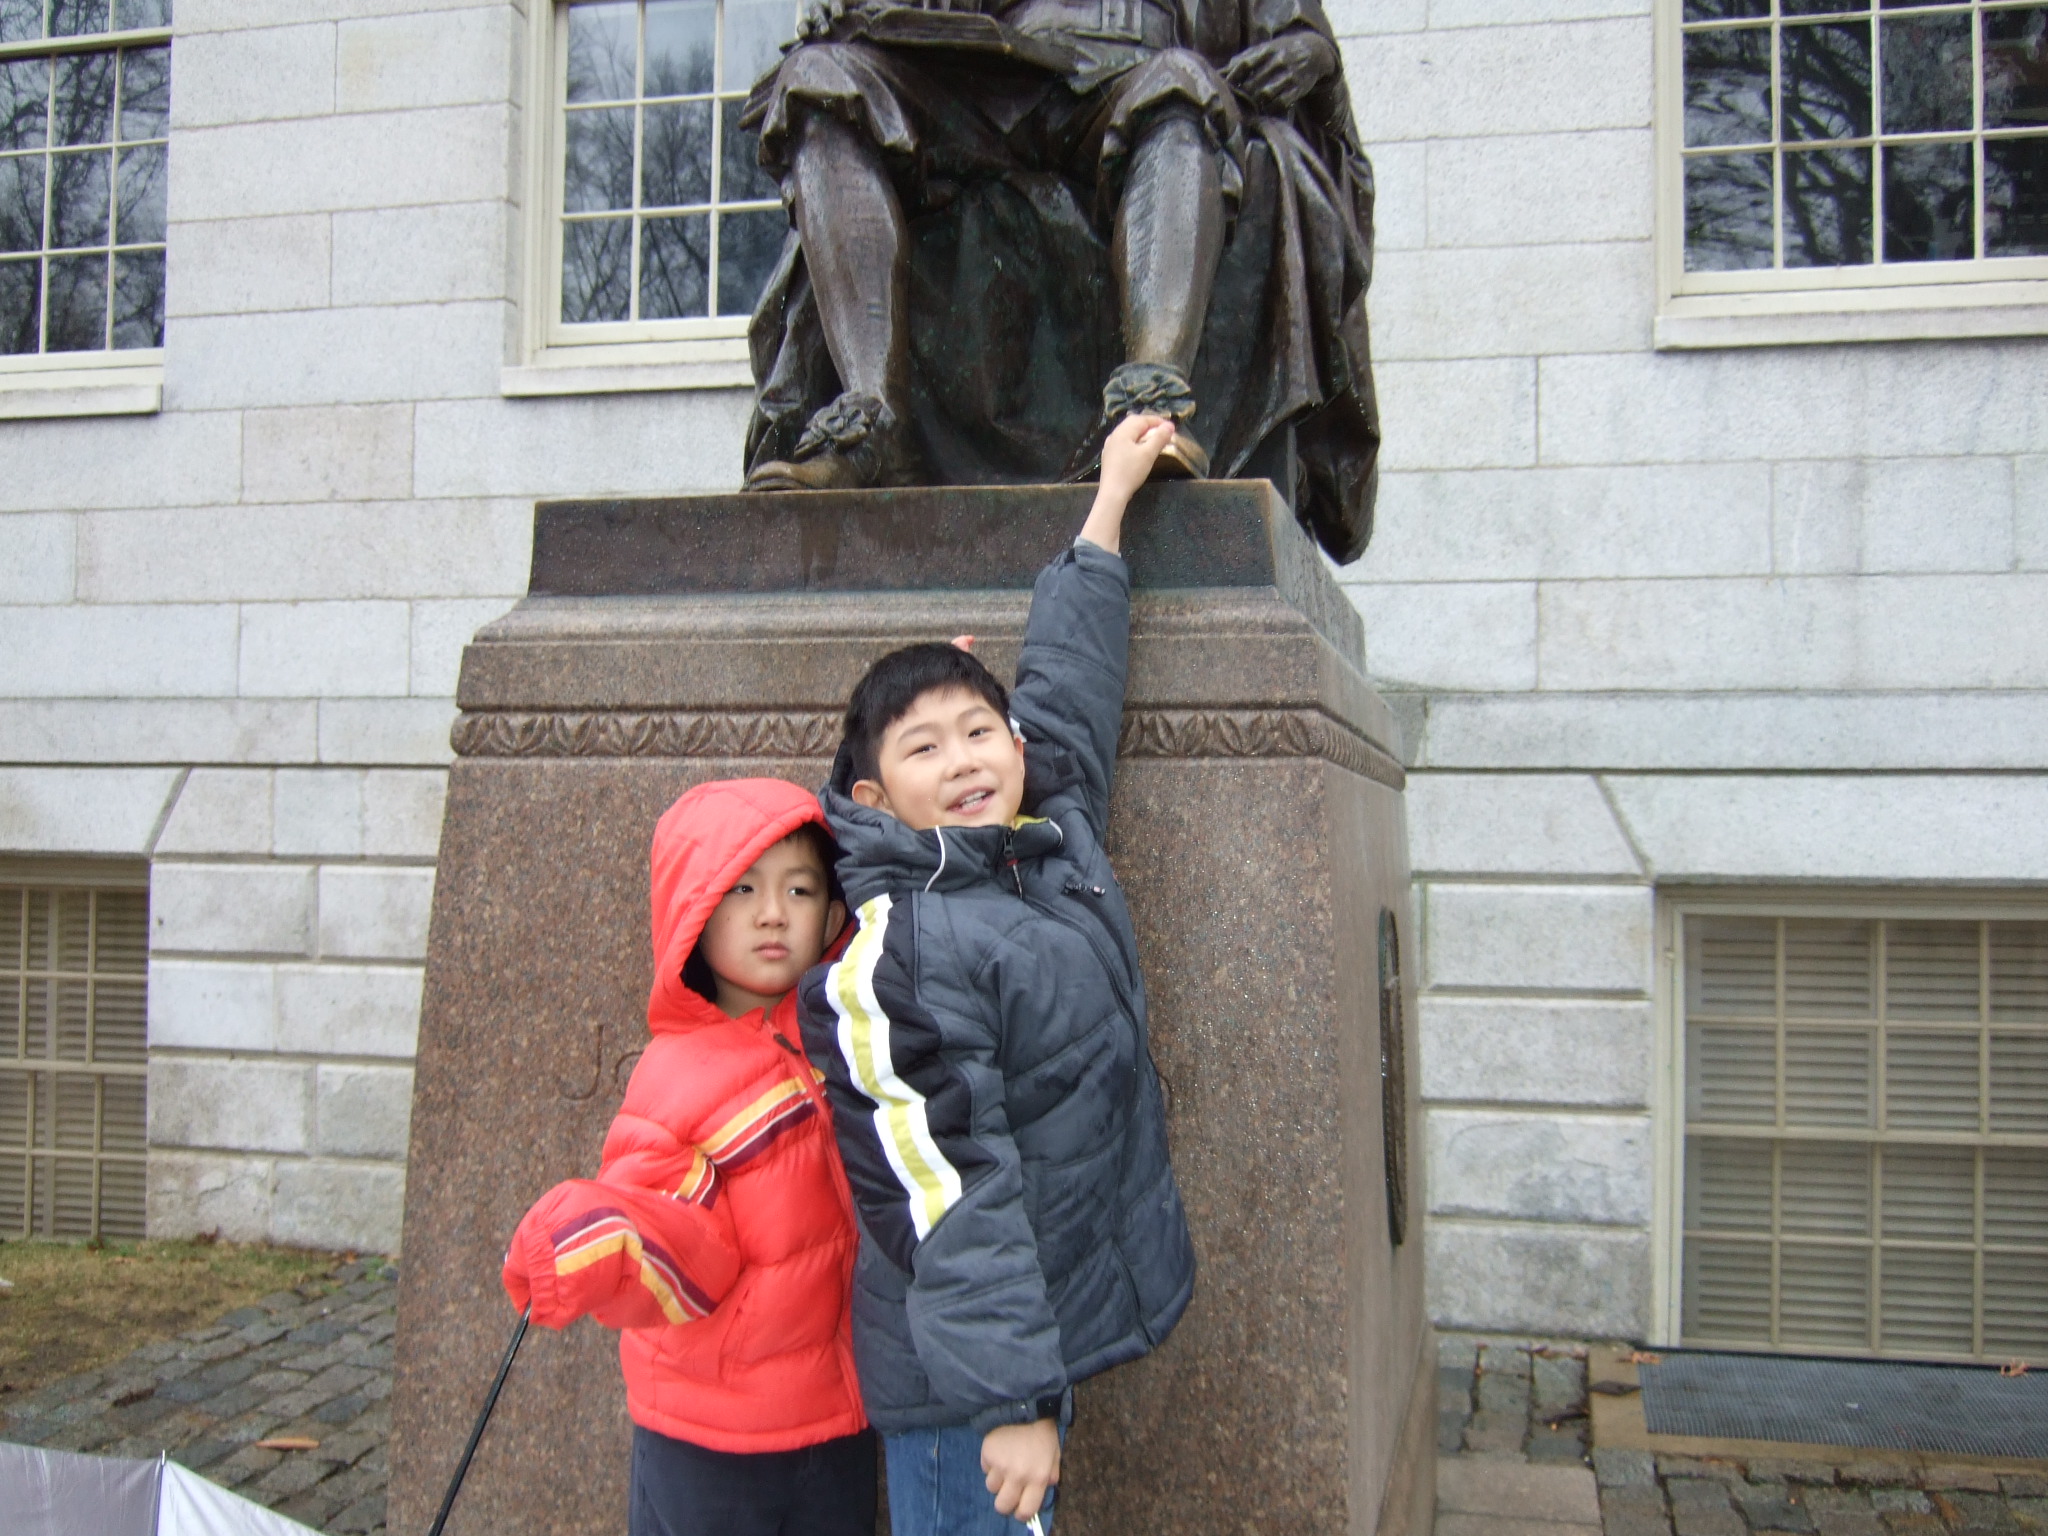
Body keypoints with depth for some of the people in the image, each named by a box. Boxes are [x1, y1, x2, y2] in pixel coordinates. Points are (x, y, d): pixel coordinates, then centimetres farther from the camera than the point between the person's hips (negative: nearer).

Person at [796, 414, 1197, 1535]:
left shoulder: (1058, 834, 3)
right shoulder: (891, 956, -20)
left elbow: (1068, 683, 18)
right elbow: (937, 1193, -22)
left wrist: (1112, 496, 27)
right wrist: (1008, 1398, -21)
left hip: (1046, 1335, 8)